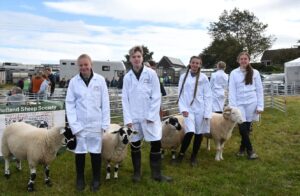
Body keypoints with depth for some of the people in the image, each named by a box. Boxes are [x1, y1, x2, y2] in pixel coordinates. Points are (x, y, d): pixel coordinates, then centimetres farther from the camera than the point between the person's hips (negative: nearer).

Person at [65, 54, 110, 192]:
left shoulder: (100, 80, -3)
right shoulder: (73, 81, -2)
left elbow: (105, 103, -1)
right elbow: (70, 104, -1)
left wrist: (105, 123, -3)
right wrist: (74, 125, -7)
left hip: (96, 124, 0)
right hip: (80, 124, 0)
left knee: (96, 152, 10)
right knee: (80, 152, 11)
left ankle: (96, 179, 28)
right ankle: (80, 179, 31)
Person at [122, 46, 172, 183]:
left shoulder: (151, 74, -3)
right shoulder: (127, 77, 3)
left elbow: (156, 96, -5)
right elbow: (125, 99, 2)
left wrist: (151, 115, -10)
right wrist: (128, 118, -5)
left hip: (150, 116, -1)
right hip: (134, 117, 2)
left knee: (156, 144, 2)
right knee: (135, 145, 12)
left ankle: (156, 174, 19)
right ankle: (136, 173, 29)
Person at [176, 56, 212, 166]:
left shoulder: (203, 78, -2)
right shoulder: (183, 77, 4)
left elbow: (208, 96, -1)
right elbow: (180, 94, 4)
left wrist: (207, 113, -7)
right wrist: (183, 109, -7)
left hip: (200, 109, 0)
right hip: (188, 109, 0)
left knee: (199, 133, 7)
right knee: (190, 132, -13)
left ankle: (194, 156, 25)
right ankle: (181, 154, 9)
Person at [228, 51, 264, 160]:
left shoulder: (255, 72, 2)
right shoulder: (234, 73, 1)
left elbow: (259, 90, 3)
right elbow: (232, 90, -1)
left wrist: (260, 106, -2)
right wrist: (232, 106, -8)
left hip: (251, 103, 1)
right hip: (239, 104, 0)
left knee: (247, 127, 7)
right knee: (242, 128, -9)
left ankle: (242, 148, 26)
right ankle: (250, 150, 7)